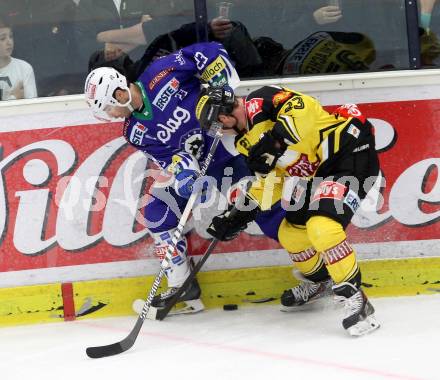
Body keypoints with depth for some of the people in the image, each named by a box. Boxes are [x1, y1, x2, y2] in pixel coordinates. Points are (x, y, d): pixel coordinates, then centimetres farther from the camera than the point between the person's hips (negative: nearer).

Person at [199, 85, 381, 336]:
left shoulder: (258, 101, -13)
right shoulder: (251, 139, 16)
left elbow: (303, 108, -30)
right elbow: (271, 180, 21)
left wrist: (275, 139, -39)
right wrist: (239, 216, 15)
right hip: (318, 171, 11)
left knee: (322, 226, -27)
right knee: (290, 233, 16)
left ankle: (355, 299, -18)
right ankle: (319, 282, 41)